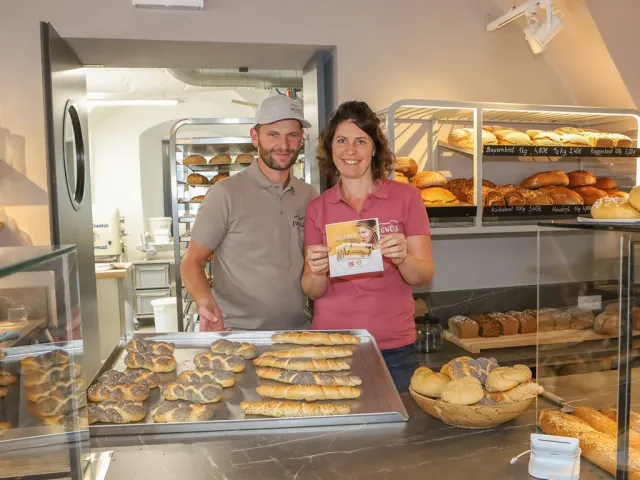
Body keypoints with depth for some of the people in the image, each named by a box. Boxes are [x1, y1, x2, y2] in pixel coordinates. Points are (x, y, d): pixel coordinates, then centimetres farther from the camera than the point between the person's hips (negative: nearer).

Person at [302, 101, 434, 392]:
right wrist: (317, 272, -21)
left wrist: (402, 259, -24)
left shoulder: (406, 197, -2)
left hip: (394, 348, -1)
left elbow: (424, 275, -4)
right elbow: (312, 292, 0)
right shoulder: (317, 208, 2)